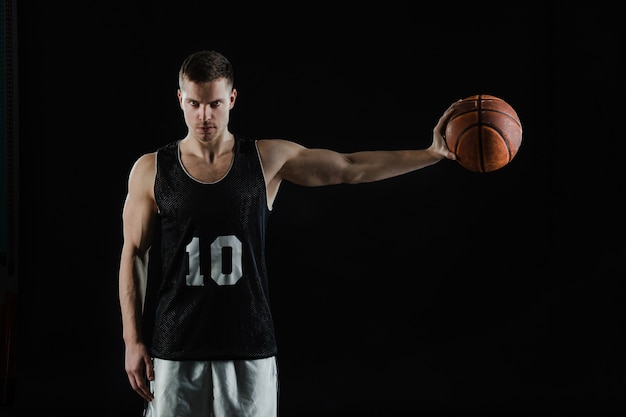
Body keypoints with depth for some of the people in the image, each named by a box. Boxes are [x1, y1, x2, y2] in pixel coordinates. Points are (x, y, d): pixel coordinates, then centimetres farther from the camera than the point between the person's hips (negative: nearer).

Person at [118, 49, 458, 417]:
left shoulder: (267, 159, 2)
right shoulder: (150, 171, 2)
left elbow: (351, 169, 4)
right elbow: (134, 255, 6)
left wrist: (431, 153, -4)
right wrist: (133, 340, 2)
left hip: (249, 350, 0)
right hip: (176, 351, 0)